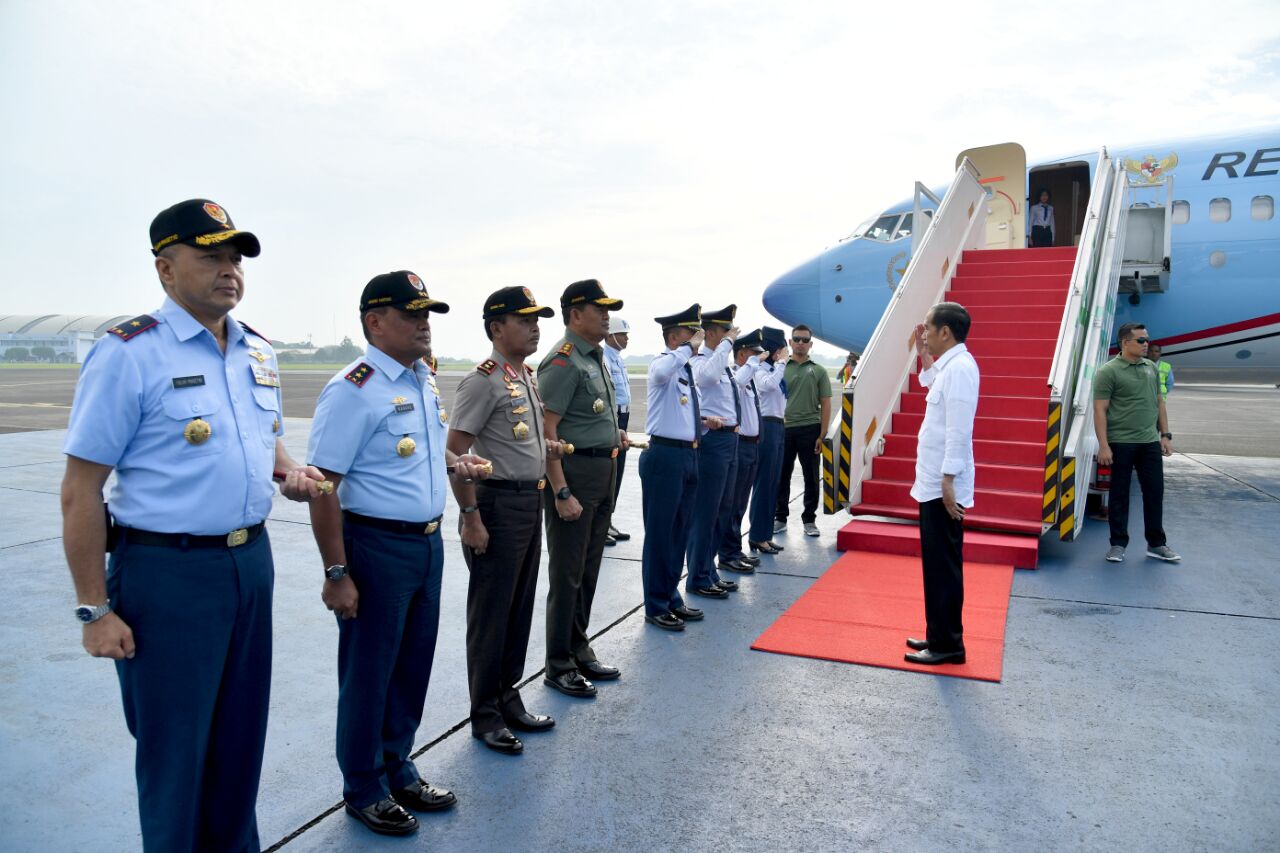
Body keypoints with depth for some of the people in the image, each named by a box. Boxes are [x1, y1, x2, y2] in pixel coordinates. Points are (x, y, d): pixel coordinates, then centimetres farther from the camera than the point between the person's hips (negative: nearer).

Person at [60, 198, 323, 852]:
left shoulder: (259, 352, 8)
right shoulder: (127, 353, -13)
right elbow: (80, 494, -12)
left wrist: (289, 473, 1)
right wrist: (95, 611, -12)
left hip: (251, 560, 7)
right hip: (168, 573, -6)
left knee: (241, 732, 19)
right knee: (174, 747, 9)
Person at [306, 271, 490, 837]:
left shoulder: (425, 381, 8)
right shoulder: (353, 390, -17)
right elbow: (323, 485, -19)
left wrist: (453, 461, 5)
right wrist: (337, 574, -20)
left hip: (428, 541, 8)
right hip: (377, 547, -8)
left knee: (413, 667, 19)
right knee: (369, 674, 9)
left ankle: (398, 771, 38)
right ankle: (364, 789, 29)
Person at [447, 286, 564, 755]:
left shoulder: (530, 377, 12)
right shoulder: (483, 381, -15)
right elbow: (455, 453, -18)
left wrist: (546, 448, 10)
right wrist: (471, 517, -20)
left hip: (532, 502, 9)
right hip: (498, 504, -9)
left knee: (520, 608, 17)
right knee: (491, 613, 4)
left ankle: (508, 698, 32)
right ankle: (485, 715, 19)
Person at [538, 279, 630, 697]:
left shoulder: (596, 356, 14)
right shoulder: (563, 361, -16)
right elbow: (546, 431, -21)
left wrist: (613, 435, 13)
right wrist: (561, 493, -24)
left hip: (602, 471, 9)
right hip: (574, 471, -9)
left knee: (588, 568, 17)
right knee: (567, 573, 0)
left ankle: (579, 650, 30)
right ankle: (559, 666, 12)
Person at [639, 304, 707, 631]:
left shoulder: (688, 370, 15)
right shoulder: (663, 363, -11)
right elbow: (661, 372, -38)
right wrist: (690, 347, -26)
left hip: (689, 455, 9)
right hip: (665, 456, -9)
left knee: (681, 530, 16)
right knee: (660, 532, 0)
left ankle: (671, 597, 30)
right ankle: (656, 606, 11)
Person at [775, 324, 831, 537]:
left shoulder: (818, 371, 6)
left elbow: (825, 404, 4)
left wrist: (822, 435, -4)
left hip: (809, 429, 0)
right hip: (783, 429, 0)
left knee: (811, 477, 5)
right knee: (781, 477, 7)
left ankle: (809, 519, 16)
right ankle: (780, 518, 19)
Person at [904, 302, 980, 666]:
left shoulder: (959, 367, -17)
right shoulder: (949, 364, 12)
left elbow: (958, 431, -22)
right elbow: (932, 384, 38)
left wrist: (947, 481, -23)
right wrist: (924, 356, 25)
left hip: (942, 485, -10)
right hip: (934, 482, 10)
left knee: (943, 565, -3)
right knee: (937, 563, 15)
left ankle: (947, 644, 6)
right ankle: (940, 635, 24)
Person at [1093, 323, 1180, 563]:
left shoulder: (1151, 368, 12)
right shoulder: (1108, 372, -8)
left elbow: (1159, 402, 18)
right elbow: (1100, 410, -11)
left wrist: (1165, 435, 12)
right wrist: (1103, 446, -16)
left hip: (1150, 443, 6)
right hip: (1120, 443, -5)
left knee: (1154, 492, 9)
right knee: (1119, 494, 4)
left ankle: (1156, 543, 21)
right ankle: (1118, 544, 14)